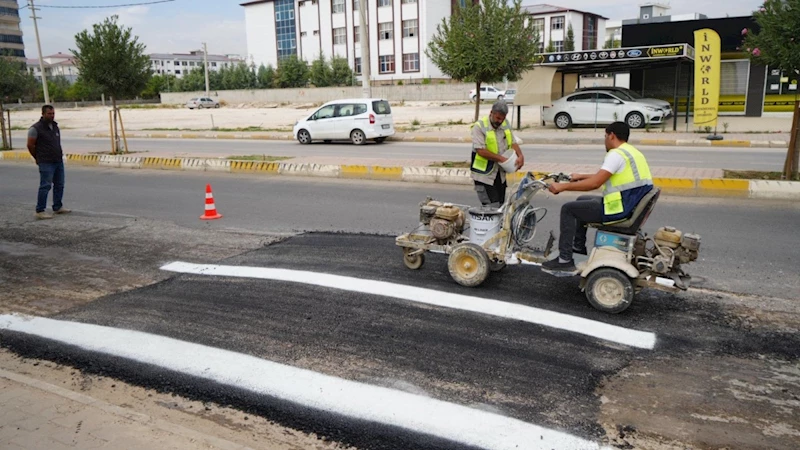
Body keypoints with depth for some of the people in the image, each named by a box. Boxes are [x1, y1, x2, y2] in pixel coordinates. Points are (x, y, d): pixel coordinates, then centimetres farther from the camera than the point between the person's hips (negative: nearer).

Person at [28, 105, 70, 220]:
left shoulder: (55, 126, 12)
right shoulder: (36, 128, -10)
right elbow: (30, 145, -6)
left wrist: (60, 154, 14)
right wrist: (39, 158, 3)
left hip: (59, 161, 7)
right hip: (46, 163, -7)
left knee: (59, 185, 12)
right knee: (45, 186, -8)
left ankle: (58, 207, 23)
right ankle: (40, 211, -3)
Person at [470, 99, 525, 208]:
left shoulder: (506, 124, 9)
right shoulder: (479, 126, -13)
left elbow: (513, 142, 12)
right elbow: (481, 150, -20)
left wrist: (520, 156, -8)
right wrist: (501, 158, -19)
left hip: (500, 173, 7)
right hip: (484, 174, -7)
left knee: (500, 205, 11)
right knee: (492, 207, -13)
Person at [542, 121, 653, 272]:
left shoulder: (616, 154, -17)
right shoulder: (632, 152, 15)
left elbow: (595, 183, -25)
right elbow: (603, 177, 25)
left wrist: (563, 186, -19)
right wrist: (581, 176, 30)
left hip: (620, 209, -10)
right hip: (631, 204, 10)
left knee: (568, 209, -2)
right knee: (581, 201, 27)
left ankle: (564, 260, -1)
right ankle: (578, 245, 36)